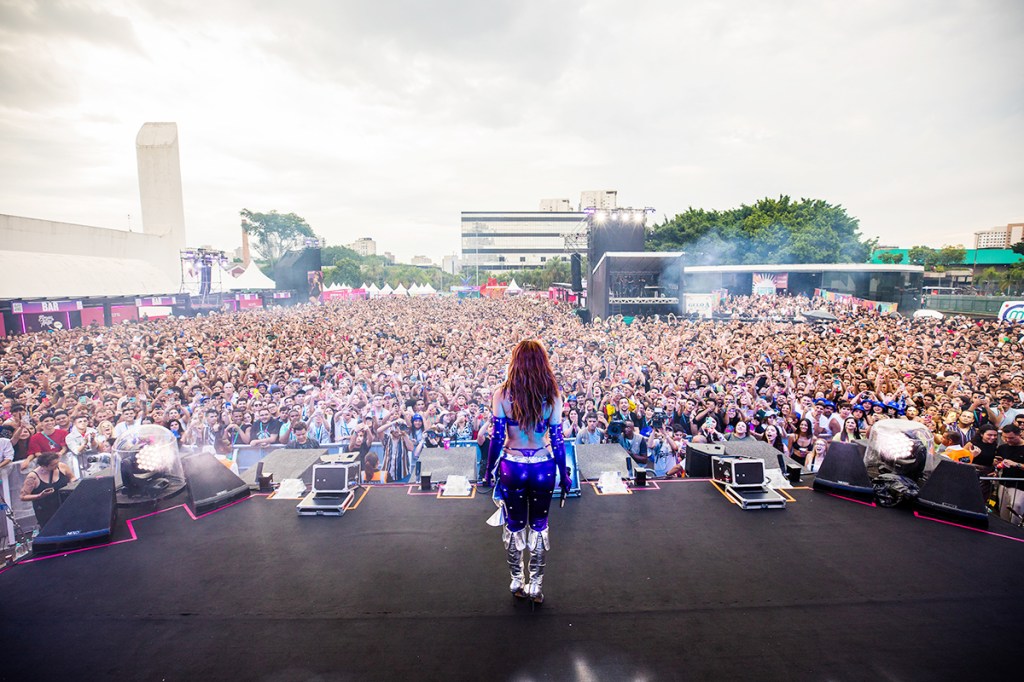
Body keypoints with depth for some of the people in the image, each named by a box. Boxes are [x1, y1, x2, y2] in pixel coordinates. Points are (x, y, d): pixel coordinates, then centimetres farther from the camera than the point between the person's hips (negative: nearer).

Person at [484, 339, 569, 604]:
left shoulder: (502, 394, -10)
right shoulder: (552, 396, -7)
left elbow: (497, 437, -7)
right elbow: (557, 439, -4)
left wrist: (489, 469, 6)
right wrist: (564, 474, 7)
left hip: (512, 466, 0)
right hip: (543, 466, 1)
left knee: (514, 525, 17)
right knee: (539, 525, 17)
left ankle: (517, 581, 32)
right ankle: (535, 584, 27)